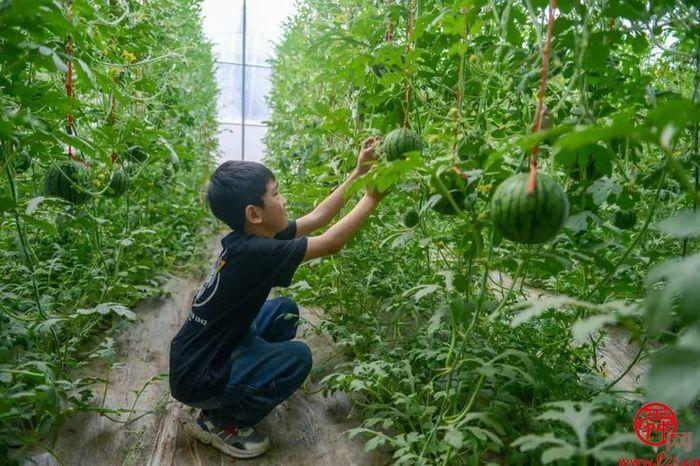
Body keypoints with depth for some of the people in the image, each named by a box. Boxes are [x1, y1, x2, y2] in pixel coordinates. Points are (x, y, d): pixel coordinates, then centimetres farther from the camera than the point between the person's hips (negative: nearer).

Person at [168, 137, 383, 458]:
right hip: (196, 377, -9)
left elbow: (317, 218, 2)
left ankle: (229, 401, 20)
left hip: (211, 351, 9)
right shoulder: (254, 252, -29)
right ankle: (218, 422, 3)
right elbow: (332, 243, -27)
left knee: (284, 311, 12)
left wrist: (358, 173, 0)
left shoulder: (248, 238, -3)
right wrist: (372, 197, -16)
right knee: (298, 358, -13)